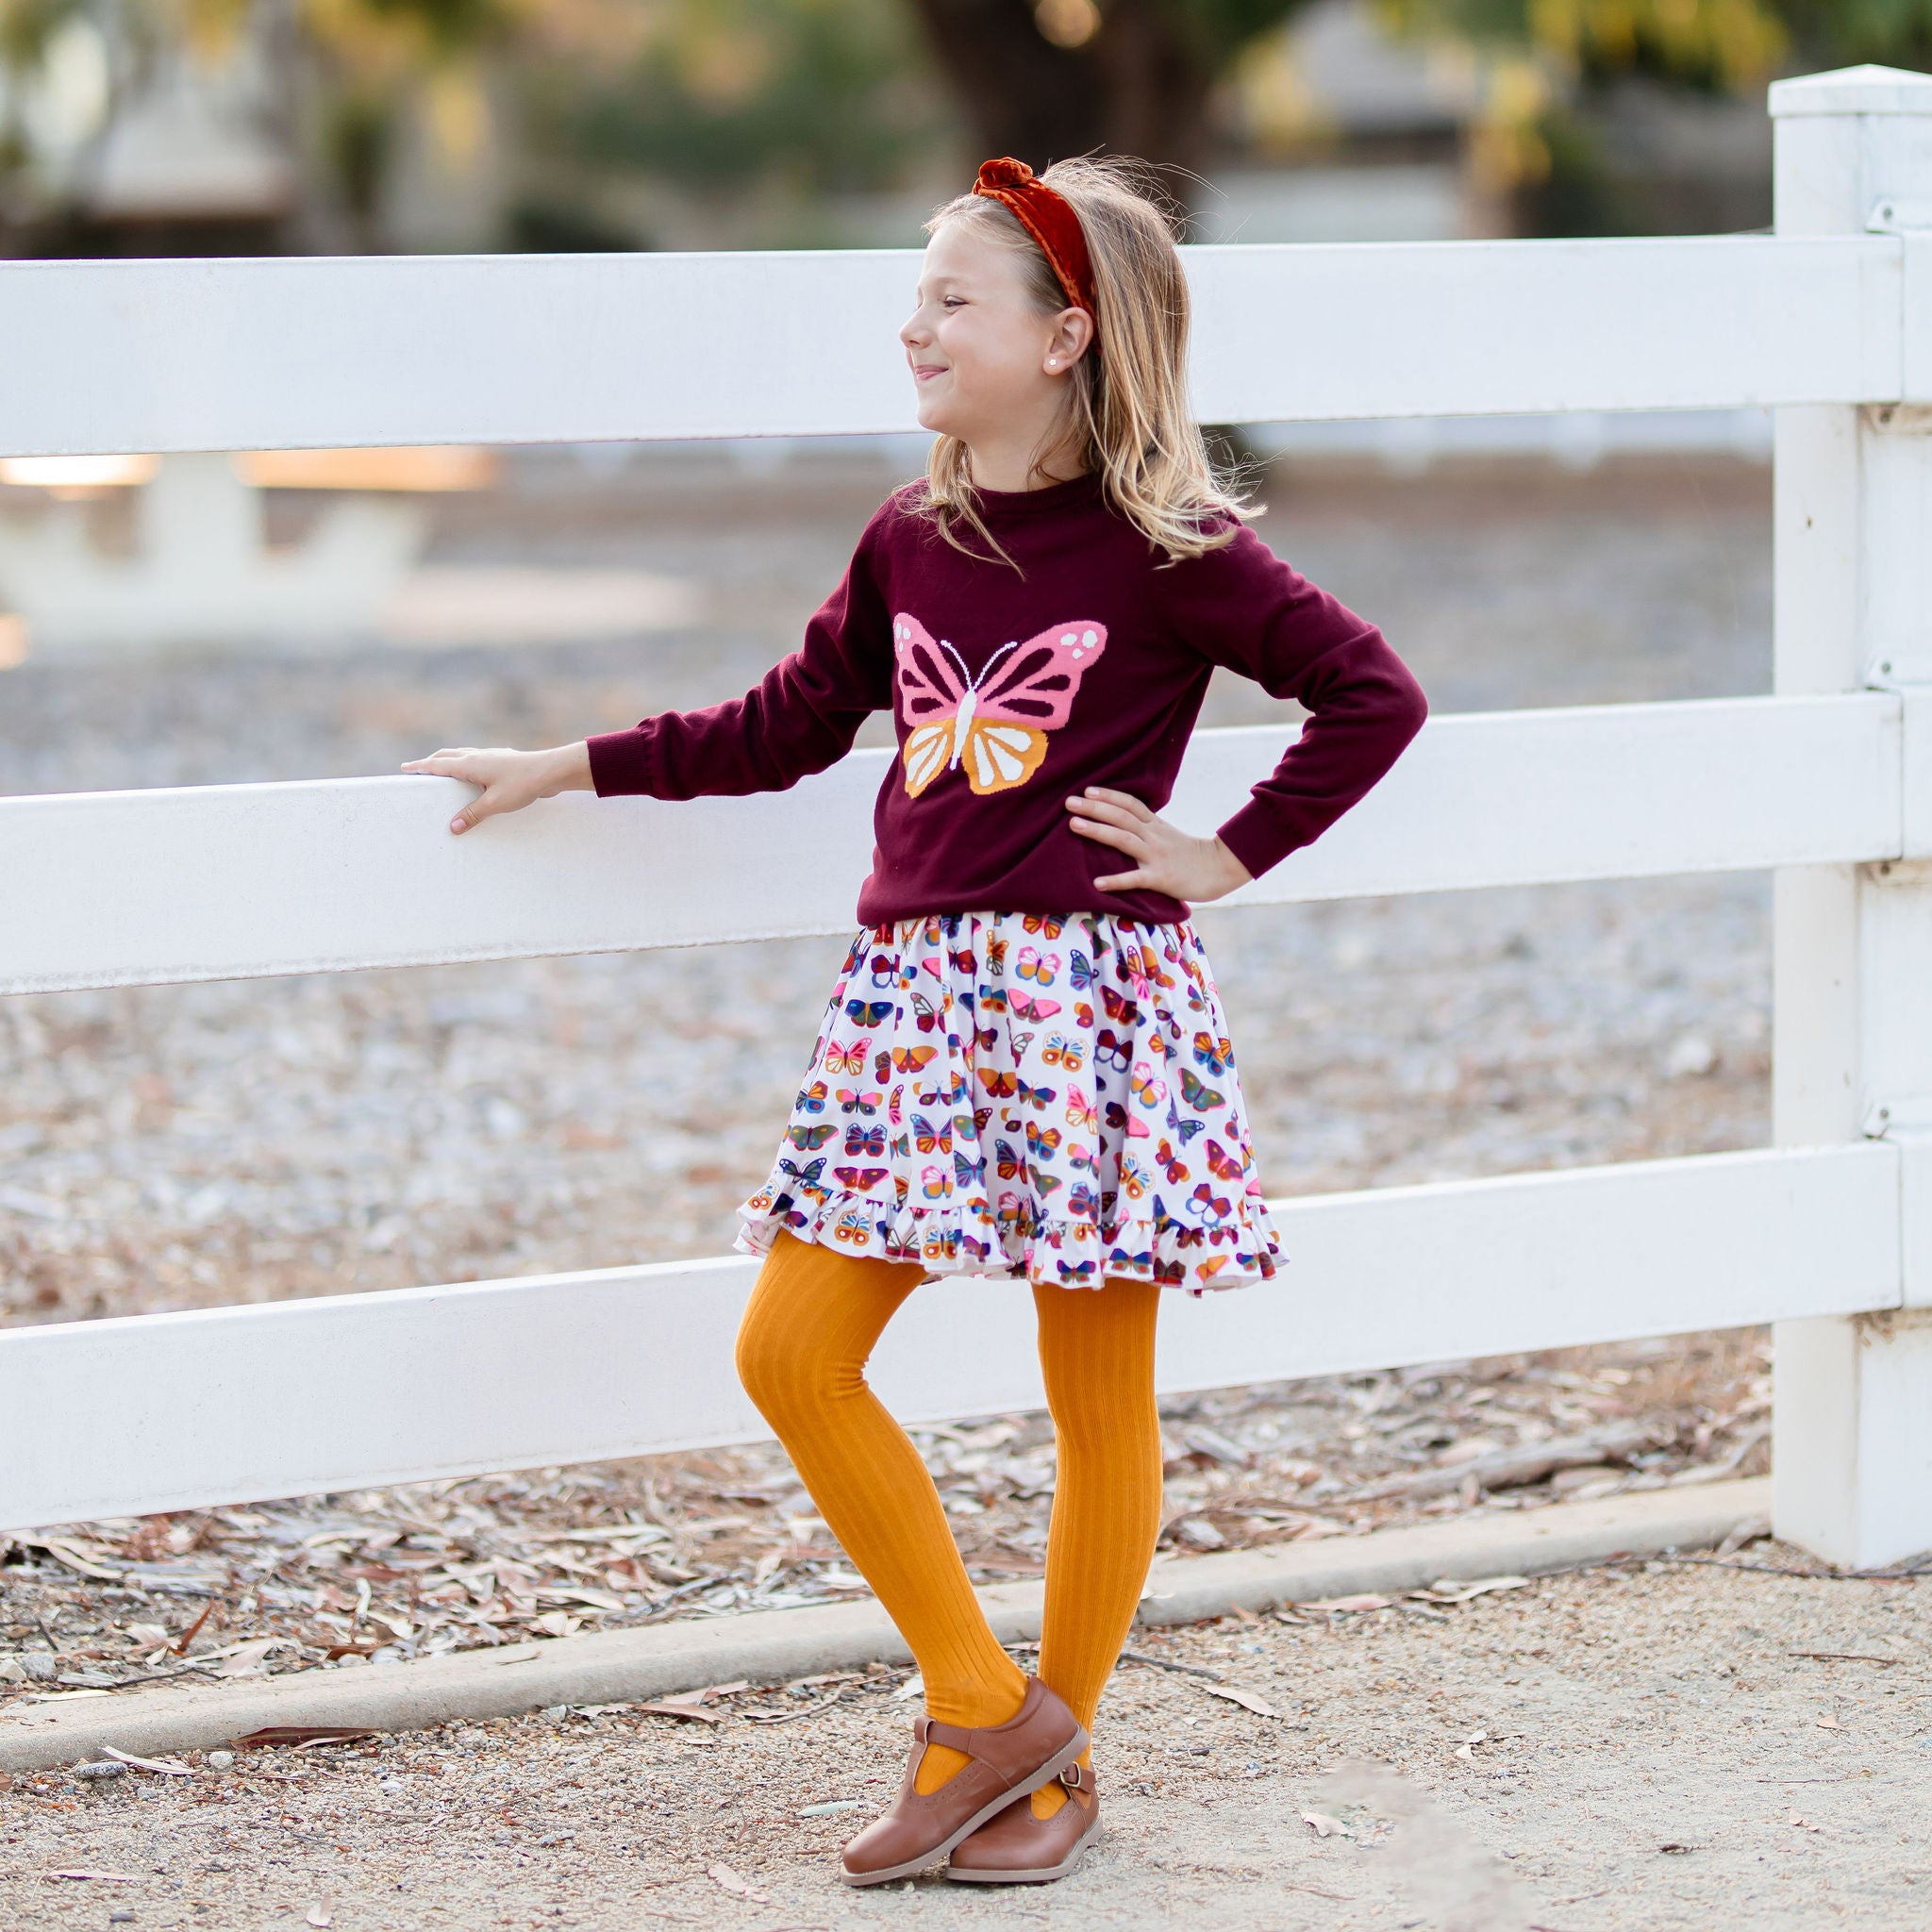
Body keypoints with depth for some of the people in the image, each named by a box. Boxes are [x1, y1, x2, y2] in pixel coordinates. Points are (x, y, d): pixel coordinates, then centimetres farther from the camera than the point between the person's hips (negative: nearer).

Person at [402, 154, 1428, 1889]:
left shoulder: (1167, 555, -6)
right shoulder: (911, 541, 10)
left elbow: (1373, 694, -3)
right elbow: (787, 729, 19)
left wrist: (1226, 858, -5)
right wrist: (565, 768, 16)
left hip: (1095, 990, -6)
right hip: (917, 992, 6)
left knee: (1101, 1392, 4)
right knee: (792, 1351, -2)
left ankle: (1057, 1760, 19)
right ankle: (982, 1705, 9)